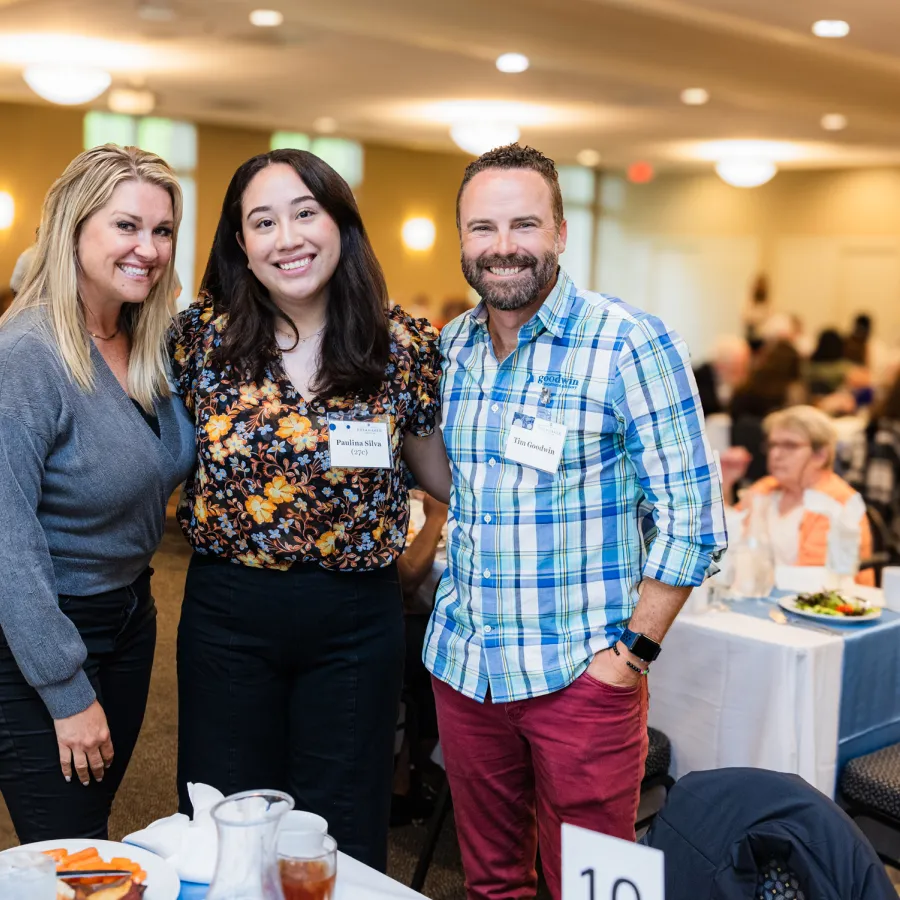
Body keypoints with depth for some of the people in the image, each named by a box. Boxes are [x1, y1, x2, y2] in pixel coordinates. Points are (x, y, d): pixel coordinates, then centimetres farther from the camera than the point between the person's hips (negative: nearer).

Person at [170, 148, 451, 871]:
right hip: (227, 612, 1)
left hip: (357, 620, 0)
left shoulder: (404, 346, -5)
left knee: (341, 842, 15)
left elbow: (438, 471, 7)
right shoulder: (202, 337, -4)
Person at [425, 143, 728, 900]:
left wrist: (633, 649, -13)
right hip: (461, 666, 5)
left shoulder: (630, 344, -12)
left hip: (580, 675, -5)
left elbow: (692, 517, -11)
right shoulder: (449, 347, 6)